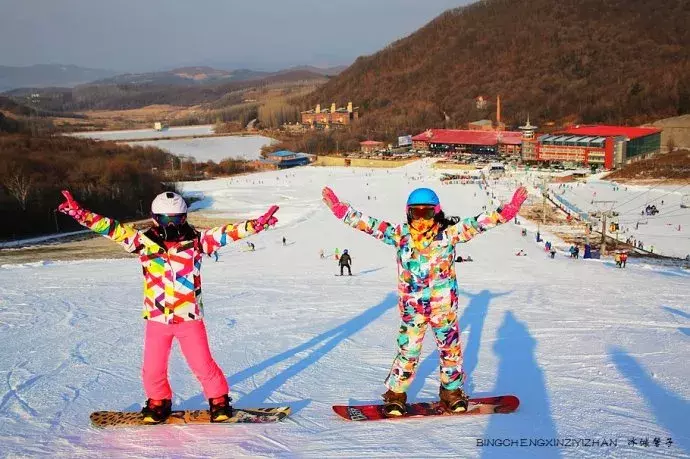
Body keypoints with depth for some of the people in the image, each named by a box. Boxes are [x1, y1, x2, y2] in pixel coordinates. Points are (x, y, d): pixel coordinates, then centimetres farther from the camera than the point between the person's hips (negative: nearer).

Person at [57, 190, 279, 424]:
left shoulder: (196, 240, -4)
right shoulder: (145, 241, -3)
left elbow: (228, 232, -8)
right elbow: (111, 229, -5)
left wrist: (257, 224, -19)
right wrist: (79, 213, -13)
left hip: (190, 318, -1)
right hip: (157, 318, 1)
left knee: (203, 364, 5)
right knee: (153, 368, 11)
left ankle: (219, 400, 27)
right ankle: (158, 402, 36)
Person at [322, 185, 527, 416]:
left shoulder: (448, 234, -8)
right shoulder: (400, 235, -3)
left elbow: (477, 223, -14)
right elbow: (370, 224, -4)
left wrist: (507, 211, -25)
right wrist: (341, 209, -8)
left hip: (443, 305, 0)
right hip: (411, 306, 0)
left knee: (450, 348, 13)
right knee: (407, 351, 4)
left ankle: (452, 391, 34)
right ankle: (395, 394, 22)